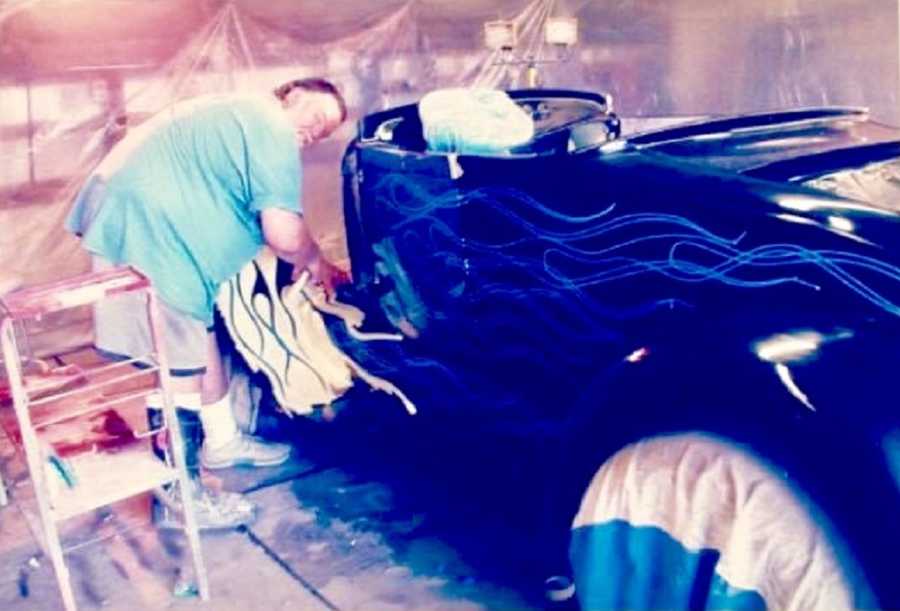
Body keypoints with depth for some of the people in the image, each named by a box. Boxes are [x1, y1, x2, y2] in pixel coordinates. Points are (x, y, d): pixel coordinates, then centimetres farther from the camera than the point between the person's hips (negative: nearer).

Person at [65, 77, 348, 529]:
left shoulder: (241, 116, 21)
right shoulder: (272, 129, -12)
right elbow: (284, 235, -17)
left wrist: (304, 262, 17)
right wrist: (317, 264, 2)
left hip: (148, 220, 11)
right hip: (143, 226, -11)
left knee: (201, 334, 19)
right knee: (179, 363, -4)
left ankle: (221, 441, 36)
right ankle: (179, 497, 8)